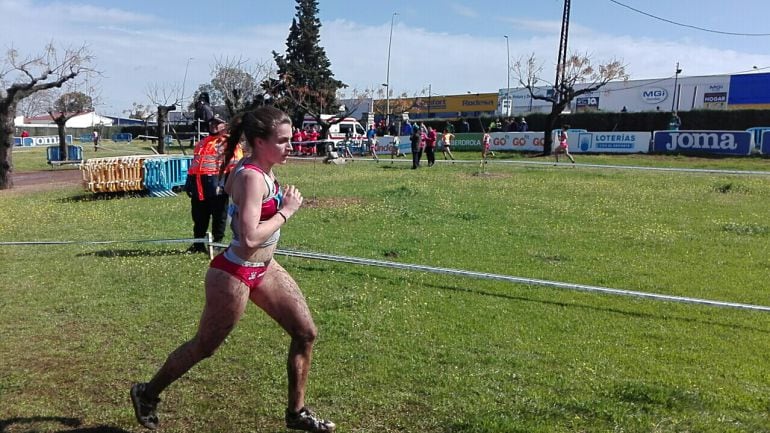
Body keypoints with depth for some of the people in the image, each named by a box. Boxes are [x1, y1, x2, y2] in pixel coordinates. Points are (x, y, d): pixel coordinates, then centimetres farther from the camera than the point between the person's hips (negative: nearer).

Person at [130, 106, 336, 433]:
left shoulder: (261, 170, 3)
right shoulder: (252, 177, -25)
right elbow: (250, 238, -32)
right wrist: (286, 211, -20)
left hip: (263, 268, 9)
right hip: (235, 274, -9)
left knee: (306, 333, 8)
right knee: (204, 347, 11)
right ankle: (147, 394, 37)